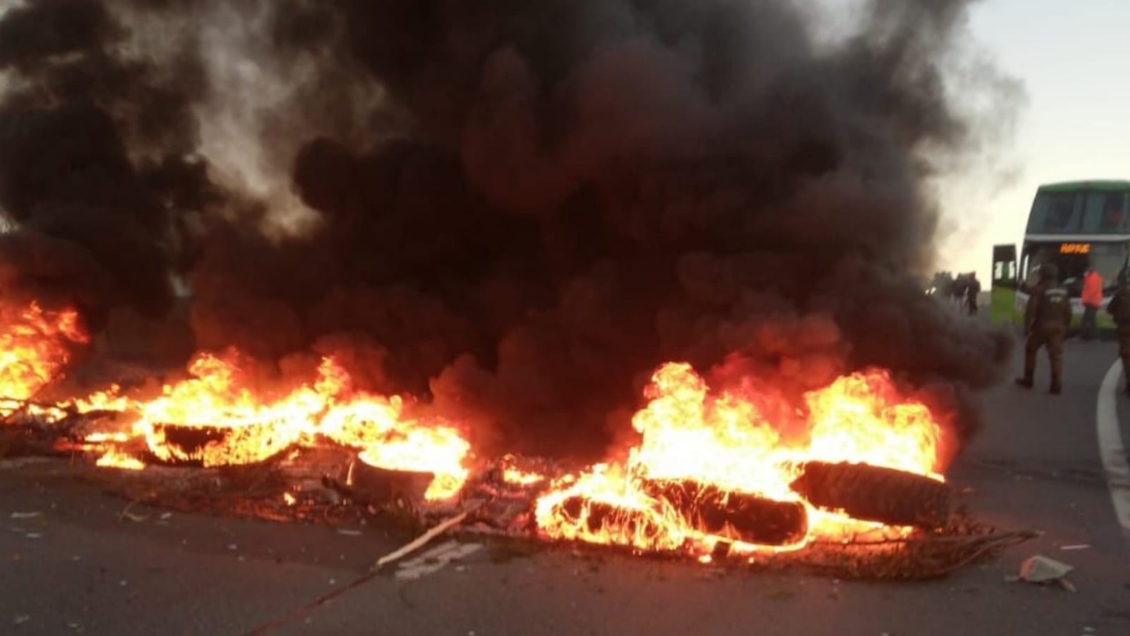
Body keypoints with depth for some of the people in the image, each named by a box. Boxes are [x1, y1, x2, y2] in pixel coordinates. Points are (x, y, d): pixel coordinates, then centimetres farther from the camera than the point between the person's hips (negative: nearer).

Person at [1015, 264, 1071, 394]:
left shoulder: (1039, 289, -10)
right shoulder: (1063, 290, 11)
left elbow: (1031, 309, -15)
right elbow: (1068, 311, 15)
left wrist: (1027, 326, -11)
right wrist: (1065, 326, 23)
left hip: (1042, 326, -5)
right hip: (1058, 326, 5)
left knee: (1030, 349, 15)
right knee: (1056, 354, 1)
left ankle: (1028, 379, 19)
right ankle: (1056, 384, -10)